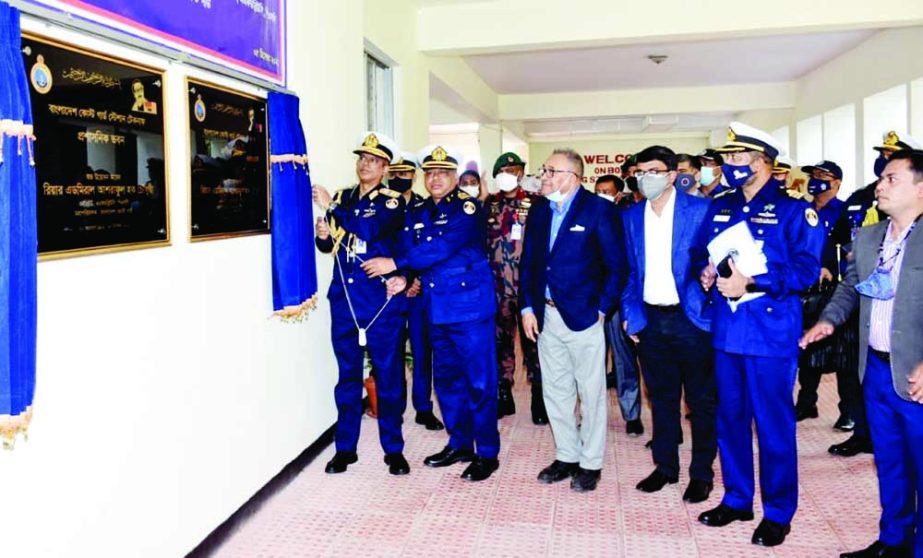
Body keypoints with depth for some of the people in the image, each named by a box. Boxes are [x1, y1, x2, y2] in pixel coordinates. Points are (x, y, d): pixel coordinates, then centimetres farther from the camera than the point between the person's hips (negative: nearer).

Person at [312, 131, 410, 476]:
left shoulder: (392, 202, -3)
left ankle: (393, 450, 18)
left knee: (388, 376, 4)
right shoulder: (341, 198, 12)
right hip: (344, 300, 4)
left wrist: (331, 208, -19)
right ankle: (345, 448, 23)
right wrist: (323, 235, -6)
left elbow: (368, 230, -22)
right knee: (347, 375, 11)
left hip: (382, 302, -4)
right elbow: (328, 246, 16)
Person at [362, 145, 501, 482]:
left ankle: (486, 453, 12)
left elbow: (444, 246, -21)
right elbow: (407, 250, 6)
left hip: (471, 307, -6)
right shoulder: (416, 212, 12)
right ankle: (459, 444, 30)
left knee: (479, 381, 0)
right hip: (437, 310, 7)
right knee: (446, 379, 14)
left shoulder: (468, 208, -9)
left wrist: (395, 264, -22)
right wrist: (402, 276, -17)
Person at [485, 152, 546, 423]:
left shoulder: (534, 203, 2)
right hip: (497, 285, 3)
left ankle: (539, 397, 9)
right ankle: (503, 395, 21)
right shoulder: (488, 204, 10)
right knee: (500, 338, 9)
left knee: (532, 338, -1)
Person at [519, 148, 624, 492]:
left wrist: (602, 309, -11)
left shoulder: (599, 209, -8)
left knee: (591, 392, 6)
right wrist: (527, 307, 4)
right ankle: (566, 456, 29)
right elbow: (528, 261, 11)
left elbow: (616, 265, -8)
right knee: (555, 391, 14)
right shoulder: (539, 210, 9)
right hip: (546, 315, 6)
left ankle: (590, 463, 21)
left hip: (583, 316, -5)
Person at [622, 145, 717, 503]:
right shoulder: (631, 217, 8)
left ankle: (702, 473, 23)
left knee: (701, 400, 8)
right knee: (661, 398, 16)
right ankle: (665, 466, 30)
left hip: (691, 318, -4)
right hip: (650, 320, 4)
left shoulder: (700, 210, -6)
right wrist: (630, 313, 6)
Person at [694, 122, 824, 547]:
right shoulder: (720, 206, 11)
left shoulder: (793, 209, -7)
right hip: (726, 331, 6)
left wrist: (751, 284, -21)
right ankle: (736, 499, 30)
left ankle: (778, 513, 20)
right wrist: (705, 273, -2)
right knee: (730, 418, 14)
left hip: (771, 333, -6)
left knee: (773, 423, 4)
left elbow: (806, 270, -14)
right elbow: (701, 252, 19)